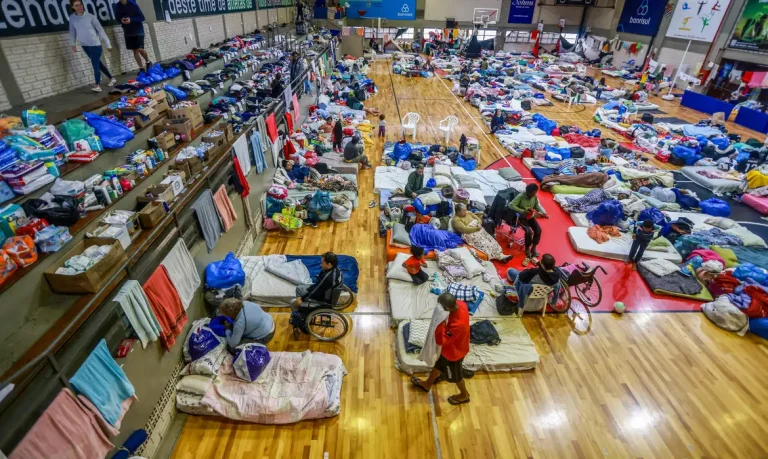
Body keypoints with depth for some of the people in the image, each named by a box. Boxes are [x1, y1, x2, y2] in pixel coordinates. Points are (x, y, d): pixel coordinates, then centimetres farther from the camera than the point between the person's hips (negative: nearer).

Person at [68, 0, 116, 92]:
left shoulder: (90, 16, -7)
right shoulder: (72, 18, 3)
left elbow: (100, 30, -5)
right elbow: (72, 32, 9)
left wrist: (108, 44, -7)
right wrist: (73, 44, 0)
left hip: (95, 44, -5)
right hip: (84, 45, 5)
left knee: (95, 64, -7)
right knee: (98, 63, 12)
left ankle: (97, 85, -4)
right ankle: (111, 78, 25)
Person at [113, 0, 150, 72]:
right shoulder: (117, 6, 0)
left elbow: (142, 17, -10)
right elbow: (117, 18, 8)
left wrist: (131, 19, -22)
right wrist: (121, 20, -15)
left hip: (138, 30, -4)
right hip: (128, 32, 4)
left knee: (140, 49, -14)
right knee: (135, 51, 5)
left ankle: (148, 62, 15)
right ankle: (141, 68, 13)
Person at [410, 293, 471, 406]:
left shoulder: (457, 324, -46)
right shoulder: (460, 304, -23)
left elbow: (440, 341, -35)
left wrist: (441, 322, -39)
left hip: (454, 352, -8)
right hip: (456, 345, 8)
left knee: (455, 375, 23)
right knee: (438, 365, 30)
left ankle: (464, 395, 53)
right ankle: (427, 384, 57)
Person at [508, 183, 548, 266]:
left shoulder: (534, 197, -3)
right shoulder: (520, 196, -20)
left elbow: (537, 206, 9)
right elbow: (511, 205, -25)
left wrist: (542, 212, -12)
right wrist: (523, 211, -29)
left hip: (531, 216, 5)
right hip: (522, 217, -5)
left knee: (538, 230, -18)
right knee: (529, 231, -27)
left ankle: (533, 249, 1)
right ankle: (528, 250, -4)